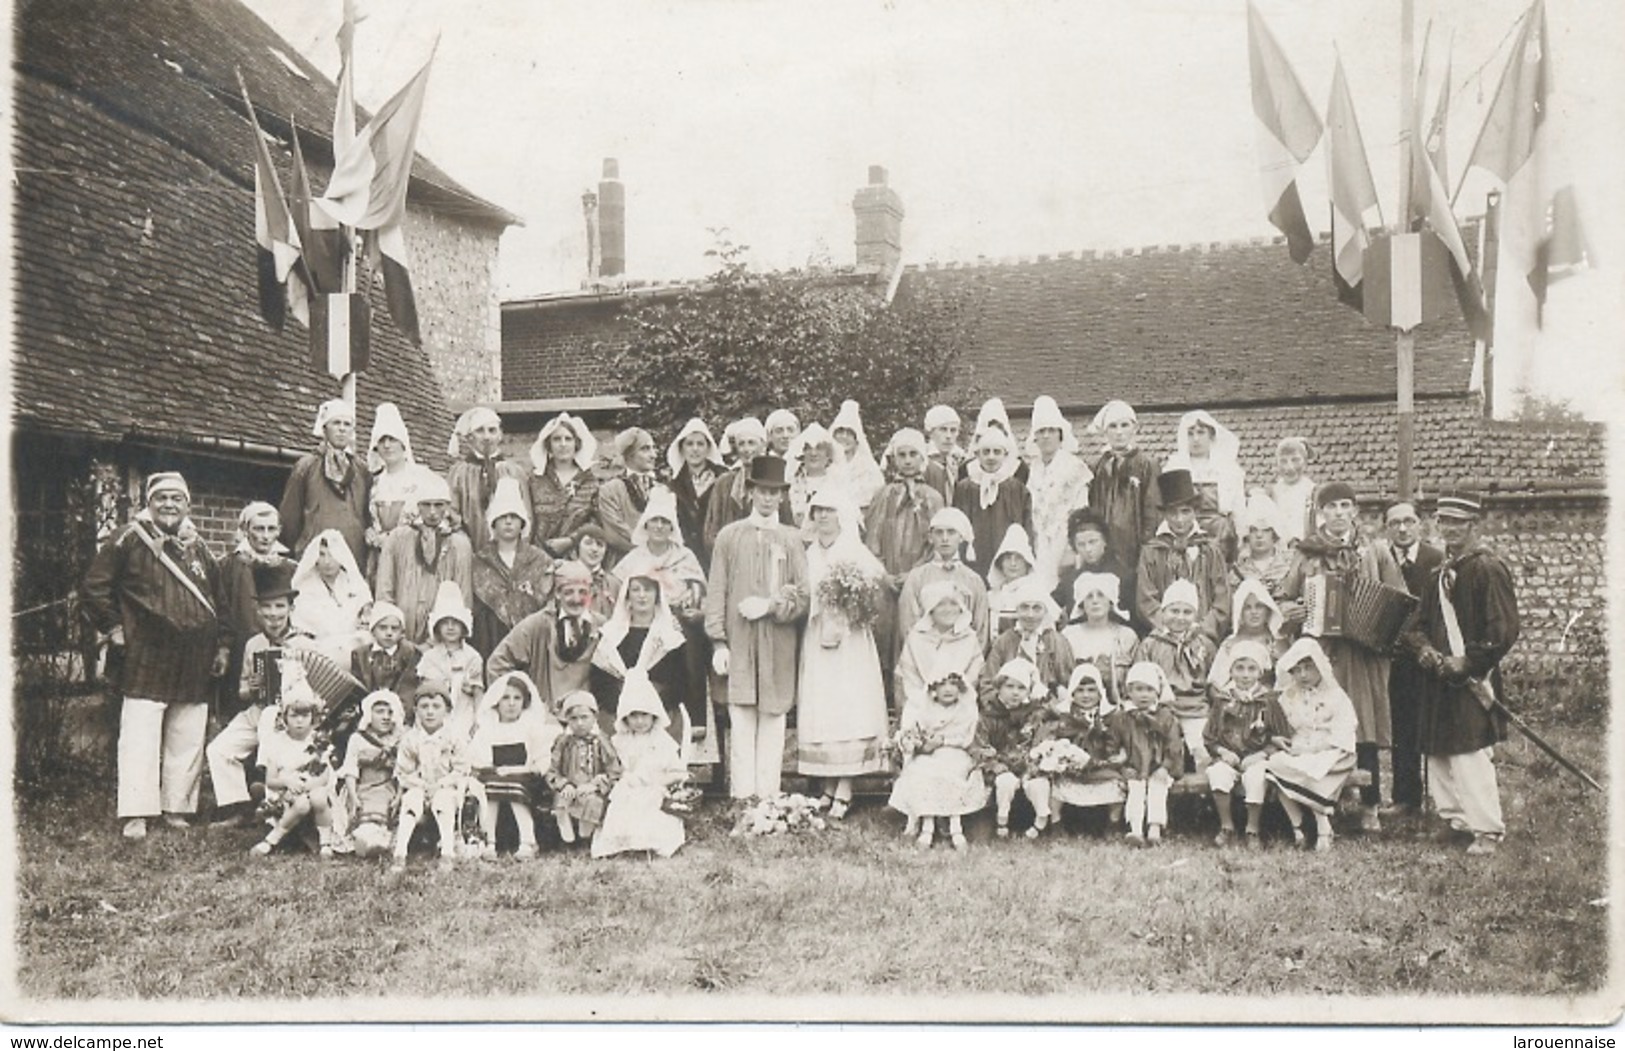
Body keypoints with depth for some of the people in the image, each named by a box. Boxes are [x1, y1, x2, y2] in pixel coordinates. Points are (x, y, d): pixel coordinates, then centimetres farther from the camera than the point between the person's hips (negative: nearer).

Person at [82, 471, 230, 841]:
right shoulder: (130, 540, -1)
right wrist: (113, 628, -3)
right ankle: (136, 815, -1)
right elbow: (94, 586, -1)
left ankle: (177, 809, 17)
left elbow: (219, 600, 21)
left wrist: (223, 645, 16)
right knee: (140, 737, -6)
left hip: (194, 666, 5)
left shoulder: (198, 547, 15)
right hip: (147, 661, -5)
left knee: (189, 740, 7)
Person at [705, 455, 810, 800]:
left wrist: (769, 605, -11)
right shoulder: (729, 536, 8)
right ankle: (741, 797, 2)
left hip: (779, 645, 1)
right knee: (741, 725, -2)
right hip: (739, 642, -1)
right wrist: (718, 642, -3)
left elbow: (803, 597, 5)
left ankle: (769, 797, 7)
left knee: (773, 721, 2)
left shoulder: (792, 539, 9)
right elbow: (716, 592, 4)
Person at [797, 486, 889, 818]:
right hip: (816, 642, 4)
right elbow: (802, 600, 14)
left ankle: (844, 790, -3)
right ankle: (828, 787, 9)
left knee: (848, 711, -6)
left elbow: (875, 594, -5)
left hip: (851, 643, -4)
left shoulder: (858, 554, -1)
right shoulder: (809, 555, 12)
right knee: (820, 713, 3)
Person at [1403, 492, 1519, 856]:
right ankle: (1452, 817, 22)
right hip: (1438, 678, 8)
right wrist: (1422, 647, -2)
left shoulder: (1489, 569, -9)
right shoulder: (1439, 574, 15)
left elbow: (1504, 629, -14)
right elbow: (1421, 622, 19)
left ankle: (1487, 829, -1)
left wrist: (1468, 663, -16)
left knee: (1471, 754, -10)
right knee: (1438, 752, 11)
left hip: (1472, 681, -8)